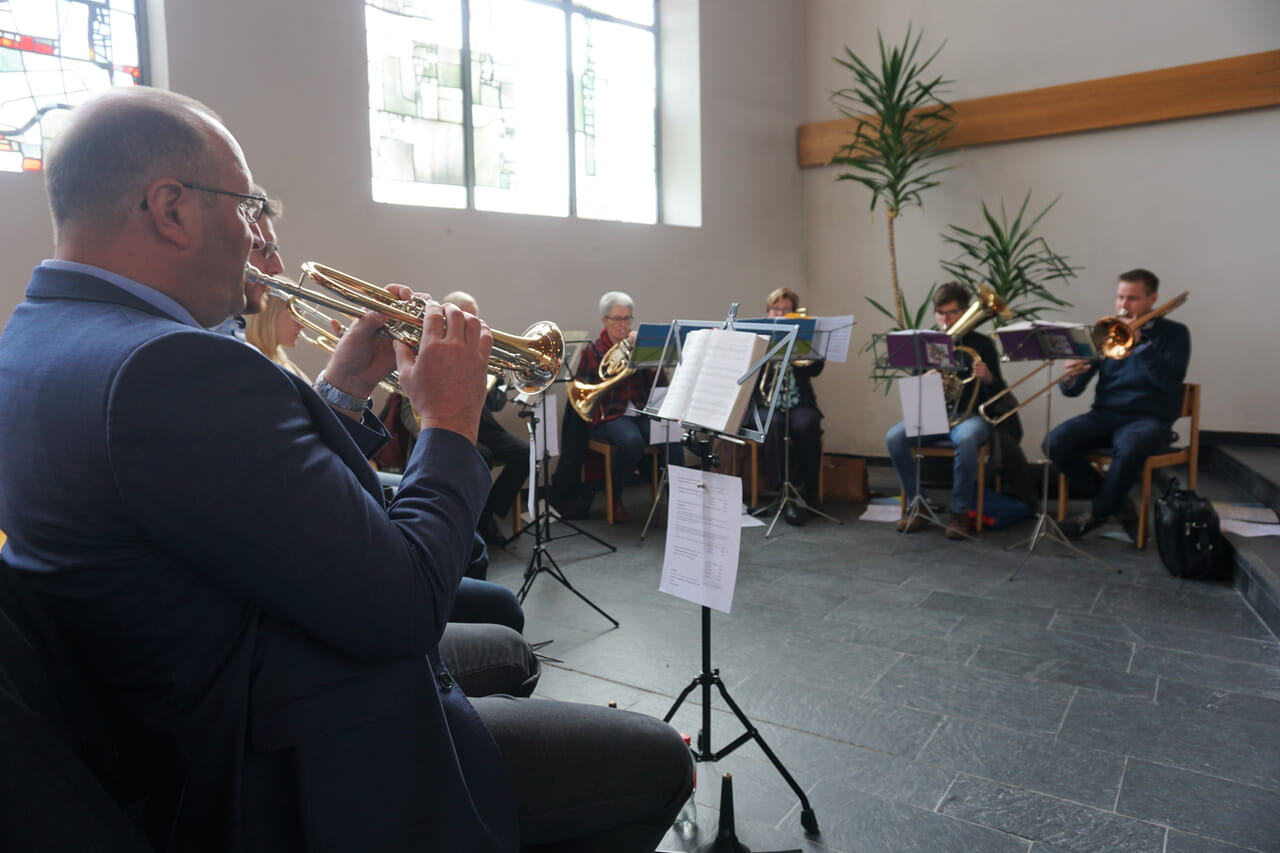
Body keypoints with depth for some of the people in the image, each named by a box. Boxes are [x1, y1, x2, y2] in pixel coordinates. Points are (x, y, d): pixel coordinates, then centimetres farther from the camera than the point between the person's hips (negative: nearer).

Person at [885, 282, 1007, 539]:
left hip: (969, 415, -3)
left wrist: (987, 378, -24)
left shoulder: (981, 344, 2)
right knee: (894, 438, -25)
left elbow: (998, 394, -1)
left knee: (966, 439, -38)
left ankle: (960, 513, -22)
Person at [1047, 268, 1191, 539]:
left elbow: (1170, 380, -14)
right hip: (1105, 414, 4)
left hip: (1149, 418, -3)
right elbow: (1075, 390, 5)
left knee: (1129, 448, -38)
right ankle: (1117, 504, -7)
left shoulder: (1173, 333, 4)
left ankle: (1099, 512, -12)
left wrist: (1140, 343, -18)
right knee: (1056, 442, -26)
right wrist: (1069, 380, -19)